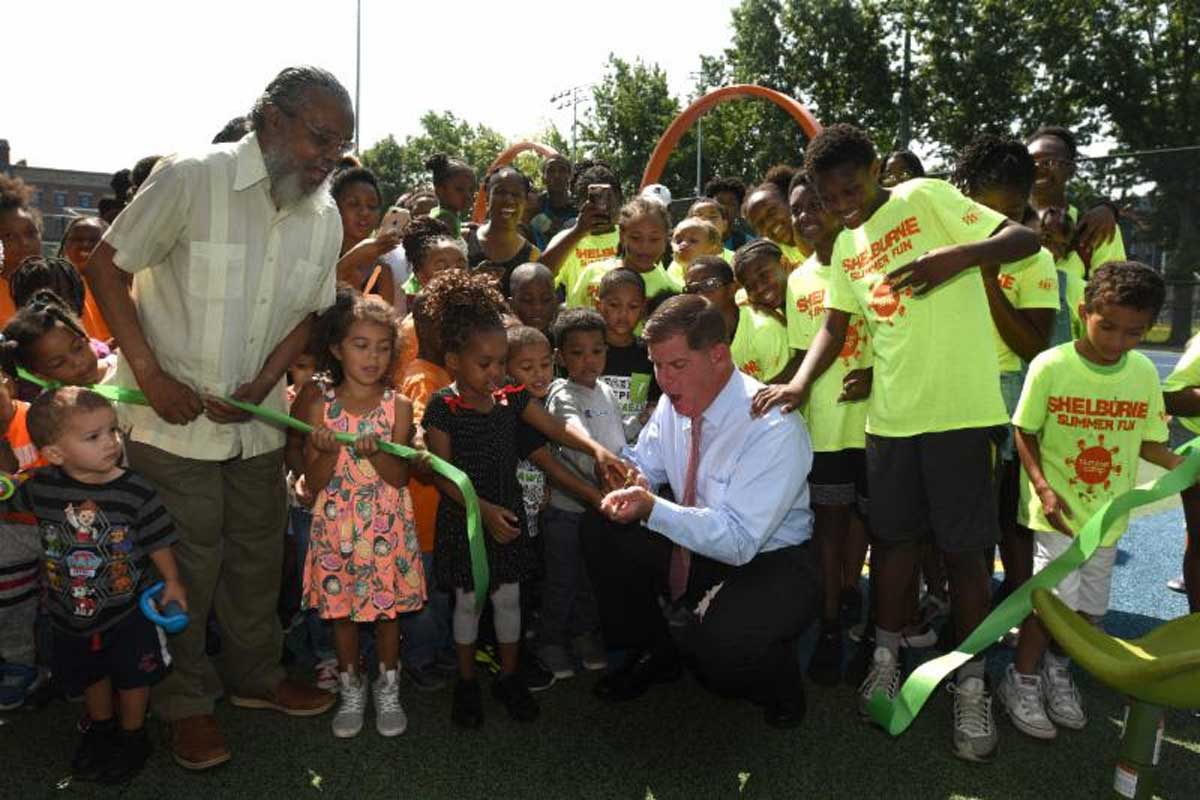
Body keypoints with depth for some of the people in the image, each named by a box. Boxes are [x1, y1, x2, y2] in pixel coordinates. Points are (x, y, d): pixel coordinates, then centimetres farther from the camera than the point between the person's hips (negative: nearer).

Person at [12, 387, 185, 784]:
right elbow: (12, 505, 10)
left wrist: (172, 582, -6)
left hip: (130, 611, -3)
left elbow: (158, 541, -10)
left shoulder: (135, 490, -21)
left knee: (132, 675, 14)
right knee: (89, 675, 24)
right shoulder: (41, 487, -14)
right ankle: (101, 729, 49)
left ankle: (132, 737, 37)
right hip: (71, 614, 3)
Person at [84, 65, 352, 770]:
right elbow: (107, 266, -10)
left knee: (258, 554, 17)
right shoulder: (191, 179, -17)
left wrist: (261, 386, -8)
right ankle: (187, 701, 28)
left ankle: (255, 676, 38)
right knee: (185, 566, 6)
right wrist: (151, 375, -16)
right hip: (174, 418, -5)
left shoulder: (326, 219, -1)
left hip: (258, 422, 5)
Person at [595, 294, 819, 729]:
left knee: (718, 639, -35)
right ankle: (654, 656, 14)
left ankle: (779, 684, 5)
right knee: (600, 536, -9)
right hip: (695, 546, 7)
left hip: (769, 563, -7)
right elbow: (644, 462, 6)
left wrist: (652, 508, -42)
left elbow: (739, 540, -32)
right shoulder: (674, 402, -7)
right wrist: (632, 480, -20)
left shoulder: (774, 429, -28)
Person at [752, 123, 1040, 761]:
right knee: (893, 536, 13)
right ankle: (886, 660, 30)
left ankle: (971, 687, 16)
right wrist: (800, 383, -7)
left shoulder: (926, 198, -2)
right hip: (889, 412, 6)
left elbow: (1025, 239, -7)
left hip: (958, 405, -5)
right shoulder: (845, 248, 14)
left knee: (961, 546, 1)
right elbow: (834, 328, 11)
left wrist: (961, 254, -25)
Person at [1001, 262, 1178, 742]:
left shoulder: (1145, 373, -1)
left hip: (1108, 512, 5)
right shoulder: (1050, 366, -14)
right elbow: (1024, 432, -7)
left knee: (1089, 604, 13)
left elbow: (1147, 442, 8)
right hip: (1057, 510, -4)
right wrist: (1043, 487, -18)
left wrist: (1184, 465, -11)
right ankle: (1022, 681, 14)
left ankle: (1057, 667, 39)